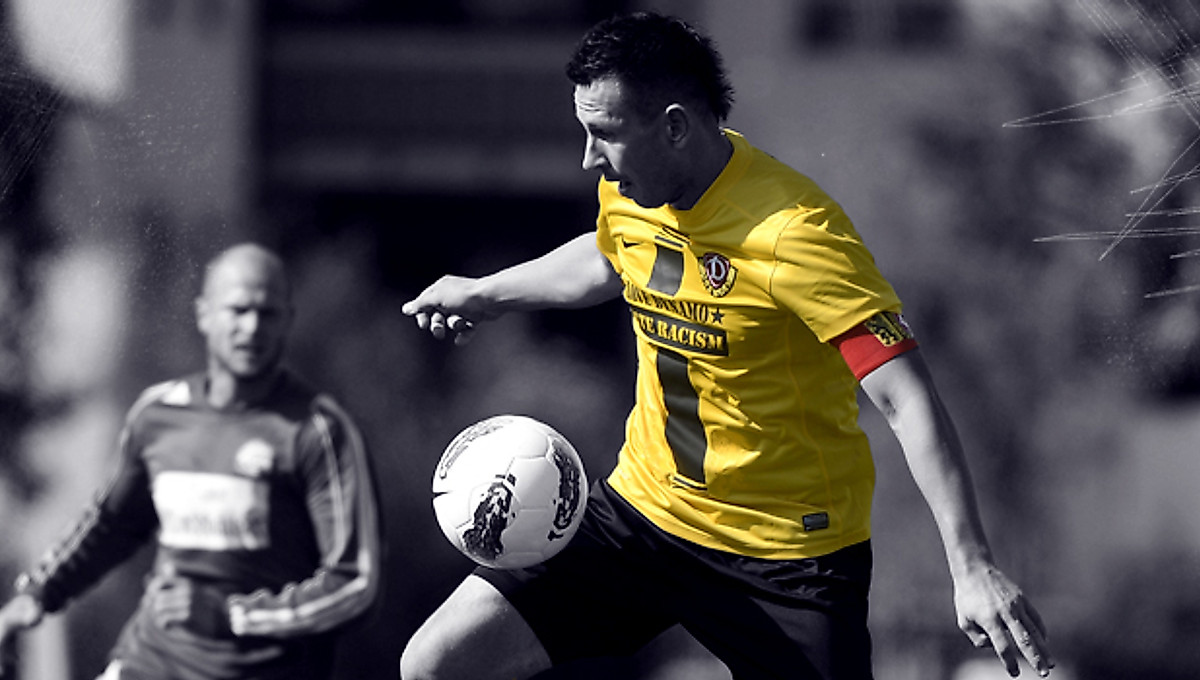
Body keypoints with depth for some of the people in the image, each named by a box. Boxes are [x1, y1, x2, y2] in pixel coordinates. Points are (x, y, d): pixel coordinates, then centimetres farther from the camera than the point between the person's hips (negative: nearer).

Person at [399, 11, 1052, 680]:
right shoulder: (630, 193, -1)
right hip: (642, 509, 6)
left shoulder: (793, 233, -24)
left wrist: (973, 567, -37)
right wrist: (486, 293, 38)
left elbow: (910, 401, -29)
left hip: (789, 557, -6)